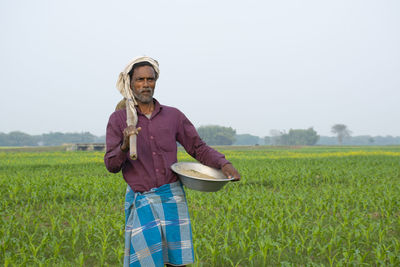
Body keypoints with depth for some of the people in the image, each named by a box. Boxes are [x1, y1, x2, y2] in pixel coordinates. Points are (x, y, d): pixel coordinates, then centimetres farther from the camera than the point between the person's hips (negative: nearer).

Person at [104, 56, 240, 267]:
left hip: (172, 196, 2)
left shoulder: (173, 116, 7)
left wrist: (224, 163, -7)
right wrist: (125, 145, -26)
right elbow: (111, 165, -5)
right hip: (141, 200, -2)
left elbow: (198, 148, 11)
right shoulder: (118, 119, 1)